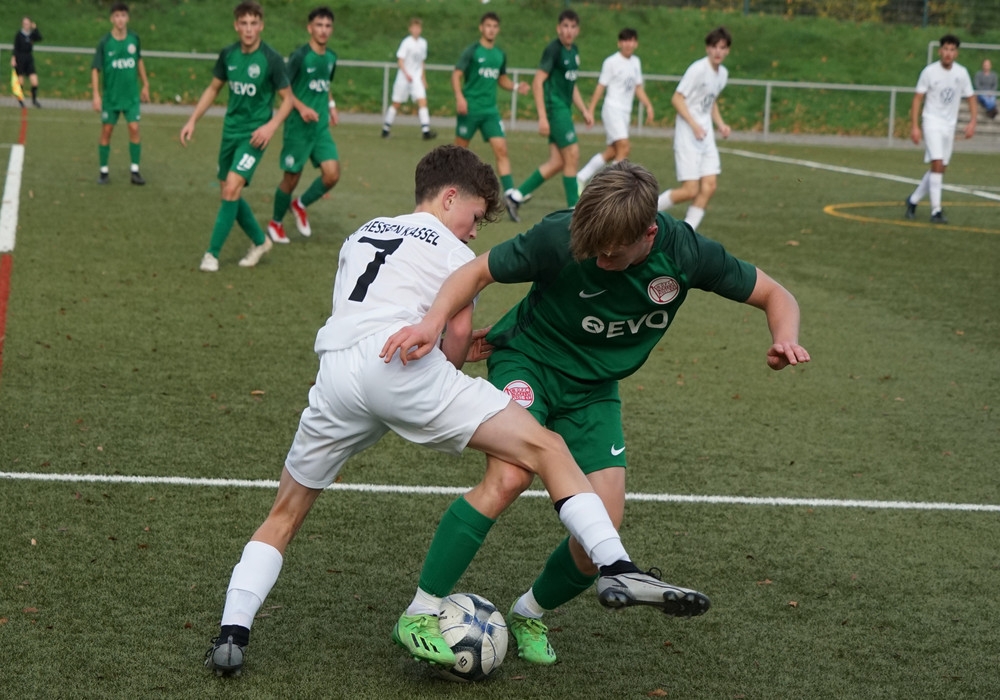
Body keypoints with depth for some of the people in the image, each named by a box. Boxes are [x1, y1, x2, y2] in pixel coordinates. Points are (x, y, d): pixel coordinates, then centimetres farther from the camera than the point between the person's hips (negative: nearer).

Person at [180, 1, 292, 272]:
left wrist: (271, 125, -20)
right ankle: (260, 241, 31)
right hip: (230, 130, 6)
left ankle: (212, 253, -8)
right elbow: (213, 89, 14)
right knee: (229, 192, 10)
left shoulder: (271, 59, -13)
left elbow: (287, 98, -5)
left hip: (254, 134, -6)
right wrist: (192, 120, 8)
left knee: (232, 187, -18)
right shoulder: (228, 54, 0)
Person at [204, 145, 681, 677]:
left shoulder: (361, 235, 35)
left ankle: (232, 633, 5)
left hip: (334, 370, 5)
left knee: (284, 515, 20)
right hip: (400, 361, -5)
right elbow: (459, 330, 6)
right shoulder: (451, 249, 18)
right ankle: (616, 568, -18)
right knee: (546, 449, -2)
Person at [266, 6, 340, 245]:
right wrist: (301, 107, -24)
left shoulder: (331, 58, 8)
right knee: (291, 178, 1)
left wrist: (331, 105, 9)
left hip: (321, 127, 6)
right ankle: (275, 224, 24)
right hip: (298, 127, -6)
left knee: (332, 173, -9)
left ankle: (301, 205, 17)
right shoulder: (300, 56, -12)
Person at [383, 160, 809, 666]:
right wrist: (434, 320, -34)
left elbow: (774, 295, -5)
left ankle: (530, 614, 22)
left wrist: (784, 340, -27)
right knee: (508, 478, -30)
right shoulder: (559, 236, -26)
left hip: (594, 388, 4)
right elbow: (478, 271, -15)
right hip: (527, 362, -3)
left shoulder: (685, 252, -18)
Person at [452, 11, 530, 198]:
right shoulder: (472, 51, -5)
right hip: (470, 109, -4)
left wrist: (516, 86, 2)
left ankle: (509, 193, -15)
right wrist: (459, 97, -25)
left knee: (501, 150, -9)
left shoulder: (500, 54, 10)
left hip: (490, 111, 4)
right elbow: (456, 74, -10)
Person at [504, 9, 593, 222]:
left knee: (557, 162, 4)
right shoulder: (553, 50, -11)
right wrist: (542, 117, -19)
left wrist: (584, 110, 18)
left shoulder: (574, 52, 14)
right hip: (555, 108, -9)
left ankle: (515, 196, 10)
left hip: (565, 110, 9)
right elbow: (538, 82, -15)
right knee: (572, 155, -8)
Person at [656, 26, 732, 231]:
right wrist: (694, 124, -24)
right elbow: (676, 98, -15)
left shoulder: (723, 73, 10)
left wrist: (720, 124, 10)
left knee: (709, 186, -2)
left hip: (706, 136, 8)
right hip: (687, 135, -8)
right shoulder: (698, 69, -15)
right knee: (690, 190, -11)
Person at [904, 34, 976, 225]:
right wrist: (914, 126, -12)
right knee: (937, 164, -17)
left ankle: (913, 200, 25)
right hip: (932, 122, -5)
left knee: (940, 168, 7)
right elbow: (917, 98, -5)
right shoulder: (929, 72, -8)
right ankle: (936, 211, -15)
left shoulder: (962, 73, 2)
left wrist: (972, 121, -5)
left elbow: (971, 97, 10)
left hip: (950, 125, 5)